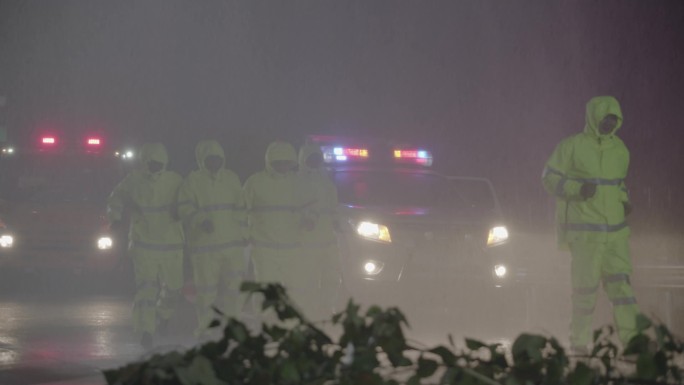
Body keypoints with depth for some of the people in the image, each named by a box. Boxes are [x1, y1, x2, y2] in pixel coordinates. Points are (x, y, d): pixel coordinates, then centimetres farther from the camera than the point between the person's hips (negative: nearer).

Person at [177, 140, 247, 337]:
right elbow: (185, 208, -9)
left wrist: (242, 233, 14)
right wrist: (200, 221, -25)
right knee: (206, 288, -1)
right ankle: (205, 327, 11)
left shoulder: (231, 179, 12)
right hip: (204, 246, -4)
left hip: (232, 243, 4)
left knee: (233, 285, 2)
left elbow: (240, 208, 18)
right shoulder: (193, 181, -1)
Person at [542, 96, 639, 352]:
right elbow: (550, 178, -4)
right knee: (585, 287, -1)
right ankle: (579, 342, 10)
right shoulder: (571, 147, -4)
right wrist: (577, 189, -19)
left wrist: (625, 202, 6)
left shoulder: (620, 150, 13)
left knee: (621, 283, -2)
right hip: (585, 231, -5)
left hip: (616, 230, 5)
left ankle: (630, 340, -2)